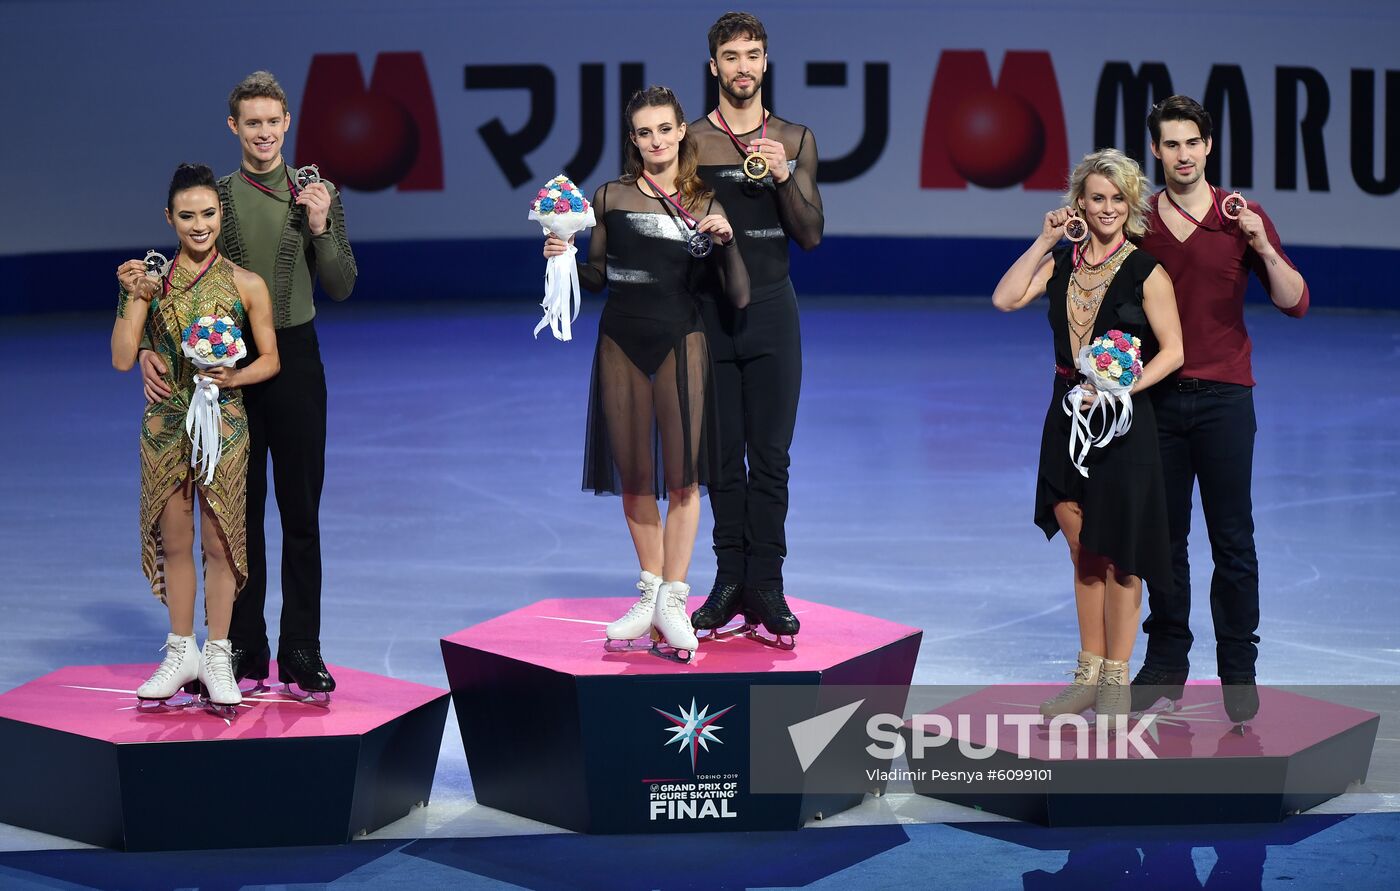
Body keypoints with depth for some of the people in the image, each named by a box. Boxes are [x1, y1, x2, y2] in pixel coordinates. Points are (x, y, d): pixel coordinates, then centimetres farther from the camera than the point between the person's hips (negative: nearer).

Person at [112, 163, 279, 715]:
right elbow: (123, 360, -3)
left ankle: (217, 657, 16)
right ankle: (182, 653, 23)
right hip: (165, 425, 2)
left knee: (219, 543, 4)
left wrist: (235, 376, -15)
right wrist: (134, 298, -12)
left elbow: (270, 358, 4)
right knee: (174, 541, 10)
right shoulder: (151, 278, 0)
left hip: (222, 425, -2)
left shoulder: (246, 285, -3)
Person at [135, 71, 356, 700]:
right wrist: (151, 349, -13)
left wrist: (320, 228, -15)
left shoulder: (318, 195, 2)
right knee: (240, 512, 6)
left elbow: (341, 288, 0)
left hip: (295, 358, 0)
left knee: (301, 512, 3)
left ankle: (301, 653, 10)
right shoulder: (214, 198, 2)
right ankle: (246, 651, 14)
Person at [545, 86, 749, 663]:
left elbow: (738, 297, -4)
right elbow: (598, 276, 12)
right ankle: (650, 592, 22)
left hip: (680, 343, -2)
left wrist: (726, 240, -19)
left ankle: (673, 599, 6)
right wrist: (563, 258, -7)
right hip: (621, 344, 2)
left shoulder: (707, 202, -1)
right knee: (634, 475, 9)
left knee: (681, 476, -2)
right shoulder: (611, 198, 2)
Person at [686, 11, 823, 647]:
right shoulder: (691, 141, 2)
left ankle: (765, 585, 2)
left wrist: (786, 179, -12)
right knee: (723, 453, 4)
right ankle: (729, 580, 11)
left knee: (771, 455, -1)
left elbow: (811, 236, 1)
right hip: (709, 312, 0)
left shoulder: (794, 140, 5)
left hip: (771, 309, 0)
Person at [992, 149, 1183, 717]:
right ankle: (1089, 674, 20)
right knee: (1082, 553, 11)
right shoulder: (1062, 261, 7)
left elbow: (1172, 351, -8)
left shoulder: (1145, 271, -7)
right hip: (1068, 415, 5)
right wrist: (1044, 241, -6)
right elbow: (1005, 299, -6)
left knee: (1117, 555, 2)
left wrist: (1123, 387, -19)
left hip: (1124, 420, -5)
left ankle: (1116, 679, 11)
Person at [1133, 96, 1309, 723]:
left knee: (1232, 540, 0)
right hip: (1157, 397, 2)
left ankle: (1238, 670, 7)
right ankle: (1166, 661, 17)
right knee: (1164, 536, 7)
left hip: (1223, 396, -2)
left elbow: (1294, 303, -6)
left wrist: (1263, 247, -20)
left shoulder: (1242, 219, 0)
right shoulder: (1138, 223, 5)